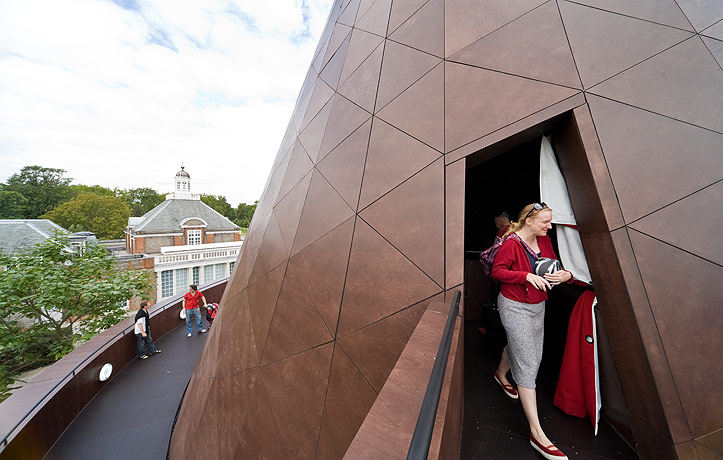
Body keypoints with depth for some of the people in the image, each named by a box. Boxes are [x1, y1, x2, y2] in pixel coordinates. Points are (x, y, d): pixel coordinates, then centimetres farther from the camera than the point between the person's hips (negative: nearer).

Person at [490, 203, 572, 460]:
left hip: (538, 307, 8)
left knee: (518, 346, 24)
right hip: (514, 307, -8)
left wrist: (565, 275, -10)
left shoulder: (544, 240, 4)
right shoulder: (511, 243, -20)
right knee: (527, 364, -4)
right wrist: (527, 276, -29)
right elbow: (497, 271, -19)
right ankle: (537, 433, 8)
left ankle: (501, 374, 55)